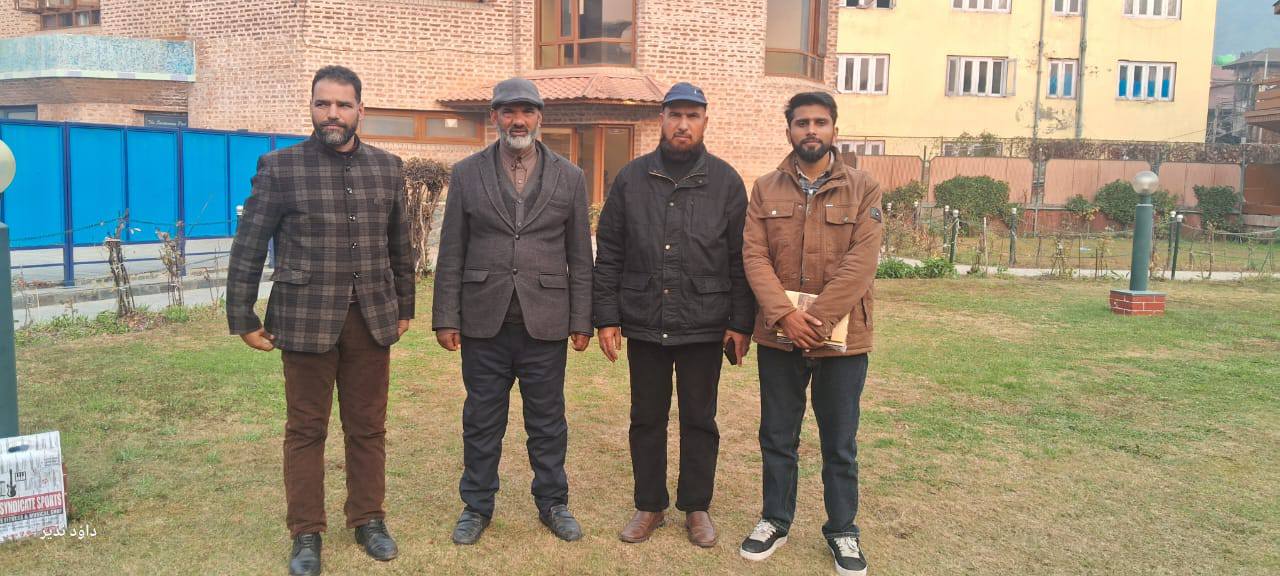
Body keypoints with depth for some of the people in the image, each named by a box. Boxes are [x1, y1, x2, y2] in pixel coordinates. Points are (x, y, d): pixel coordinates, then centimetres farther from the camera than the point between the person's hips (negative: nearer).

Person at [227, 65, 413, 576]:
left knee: (368, 428, 12)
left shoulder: (387, 168, 7)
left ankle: (368, 519, 27)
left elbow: (400, 246, 14)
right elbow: (247, 248, -1)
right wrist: (244, 319, -2)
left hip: (373, 320, 3)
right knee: (306, 430, 8)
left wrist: (404, 308, 15)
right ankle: (306, 534, 21)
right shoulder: (280, 167, -3)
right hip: (306, 320, -2)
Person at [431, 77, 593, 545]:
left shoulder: (569, 177, 4)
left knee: (547, 420, 10)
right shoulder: (467, 173, 4)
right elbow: (451, 253, 3)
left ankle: (553, 503, 26)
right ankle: (477, 506, 26)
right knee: (482, 419, 10)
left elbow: (580, 256, 4)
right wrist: (446, 317, -1)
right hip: (484, 320, 0)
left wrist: (582, 321, 1)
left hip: (546, 321, 0)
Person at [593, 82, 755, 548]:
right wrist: (606, 317, -1)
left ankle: (696, 507, 26)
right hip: (644, 324, 1)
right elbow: (608, 255, 4)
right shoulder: (631, 178, 4)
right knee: (647, 418, 11)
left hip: (704, 327, -1)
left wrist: (740, 324, -3)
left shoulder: (726, 182, 2)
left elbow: (740, 260, 1)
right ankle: (649, 505, 27)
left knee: (699, 420, 10)